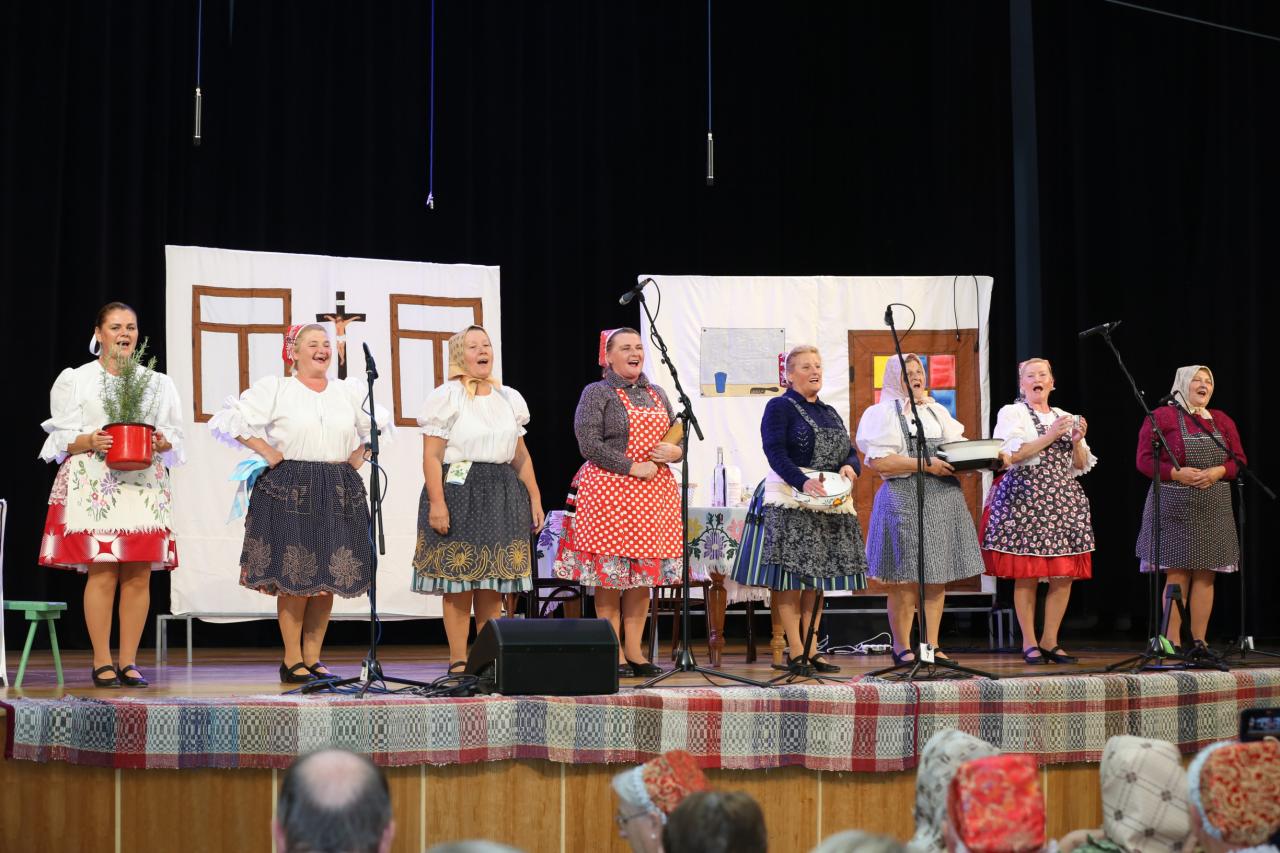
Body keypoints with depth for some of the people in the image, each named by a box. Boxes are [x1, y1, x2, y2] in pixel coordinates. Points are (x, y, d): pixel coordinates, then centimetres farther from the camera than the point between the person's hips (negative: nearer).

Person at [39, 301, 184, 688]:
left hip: (145, 486, 3)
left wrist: (161, 442, -7)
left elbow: (176, 436, 15)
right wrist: (89, 442, -14)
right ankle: (102, 663, -3)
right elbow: (60, 437, 5)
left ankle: (128, 662, 4)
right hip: (94, 486, -3)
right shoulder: (75, 380, 9)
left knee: (139, 575, -3)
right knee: (102, 573, -10)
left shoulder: (158, 383, 17)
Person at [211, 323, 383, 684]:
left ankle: (312, 658, 11)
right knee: (294, 577, -6)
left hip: (339, 492, 4)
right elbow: (232, 419, -4)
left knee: (329, 576, 3)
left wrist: (359, 456, 15)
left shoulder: (348, 392, 14)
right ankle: (292, 660, 2)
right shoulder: (274, 388, 1)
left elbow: (379, 423, 28)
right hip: (290, 491, -4)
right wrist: (268, 452, -6)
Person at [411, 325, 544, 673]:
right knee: (459, 583, -6)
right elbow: (432, 456, -8)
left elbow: (521, 455, 19)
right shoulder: (446, 397, -1)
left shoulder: (509, 398, 17)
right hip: (459, 491, -5)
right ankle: (458, 662, 0)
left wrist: (534, 497, 12)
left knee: (494, 584, 4)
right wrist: (436, 502, -17)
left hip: (502, 495, 5)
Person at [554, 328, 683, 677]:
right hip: (609, 492, -6)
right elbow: (589, 445, -12)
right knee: (609, 572, -5)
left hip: (654, 492, 6)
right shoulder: (596, 393, -1)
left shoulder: (656, 394, 18)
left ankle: (633, 649, 11)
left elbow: (677, 438, 23)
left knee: (643, 571, 5)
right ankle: (613, 653, 1)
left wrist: (676, 451, -1)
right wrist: (632, 468, -16)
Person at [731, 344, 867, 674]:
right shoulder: (779, 407, -1)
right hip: (790, 502, -7)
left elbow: (851, 452, 17)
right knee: (790, 578, -8)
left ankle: (811, 649, 11)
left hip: (830, 504, 7)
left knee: (817, 578, 7)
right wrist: (802, 481, -28)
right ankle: (796, 652, -6)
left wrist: (850, 467, -8)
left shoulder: (830, 412, 21)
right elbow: (775, 453, -13)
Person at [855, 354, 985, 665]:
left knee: (938, 577, 5)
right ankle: (902, 647, 5)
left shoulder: (937, 411, 21)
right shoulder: (884, 413, -1)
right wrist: (924, 464, -16)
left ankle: (931, 645, 11)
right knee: (904, 578, -5)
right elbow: (878, 462, -12)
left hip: (943, 498, 6)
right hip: (904, 498, -6)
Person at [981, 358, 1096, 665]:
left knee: (1064, 574, -1)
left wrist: (1078, 442, 0)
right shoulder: (1012, 413, 5)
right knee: (1026, 574, -7)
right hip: (1025, 498, -5)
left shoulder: (1065, 418, 20)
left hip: (1063, 499, 5)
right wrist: (1050, 436, -11)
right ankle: (1029, 643, 1)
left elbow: (1080, 467, 19)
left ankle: (1050, 640, 8)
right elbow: (1010, 455, -10)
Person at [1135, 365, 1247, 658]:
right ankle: (1173, 644, 0)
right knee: (1176, 575, -4)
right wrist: (1176, 473, -19)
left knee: (1205, 575, 4)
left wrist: (1218, 472, -10)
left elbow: (1239, 459, 10)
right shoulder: (1161, 417, -1)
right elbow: (1145, 460, -6)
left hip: (1214, 510, 4)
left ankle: (1199, 642, 9)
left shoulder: (1222, 420, 13)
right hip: (1175, 509, -4)